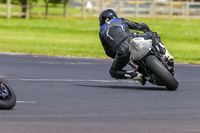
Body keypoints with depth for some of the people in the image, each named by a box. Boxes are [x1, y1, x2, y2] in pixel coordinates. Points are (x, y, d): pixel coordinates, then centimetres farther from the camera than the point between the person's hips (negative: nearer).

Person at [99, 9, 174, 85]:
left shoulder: (102, 32, 27)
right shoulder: (121, 21, 30)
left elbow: (108, 52, 26)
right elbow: (141, 26, 29)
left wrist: (117, 56, 41)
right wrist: (149, 31, 49)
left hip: (122, 50, -2)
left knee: (113, 72, 19)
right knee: (153, 35, 28)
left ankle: (136, 75, -3)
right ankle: (167, 56, 7)